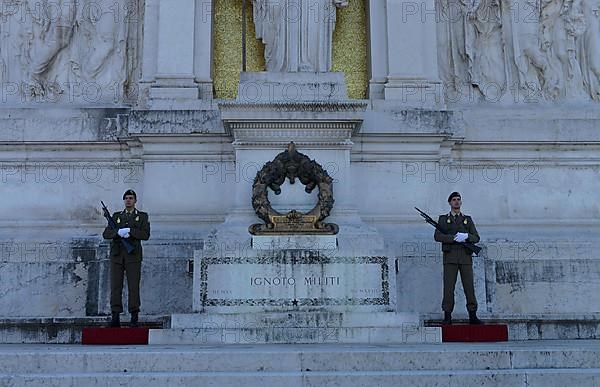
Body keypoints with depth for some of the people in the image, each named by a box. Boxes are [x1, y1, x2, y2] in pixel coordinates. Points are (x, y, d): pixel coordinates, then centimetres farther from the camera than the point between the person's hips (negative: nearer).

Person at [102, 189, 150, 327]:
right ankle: (115, 317, -1)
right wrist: (119, 232, -13)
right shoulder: (116, 216, 18)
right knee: (115, 286, -3)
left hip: (133, 255, -2)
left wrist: (129, 231, -14)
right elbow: (106, 234, 6)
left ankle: (134, 318, 0)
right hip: (116, 255, 2)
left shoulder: (142, 216, 11)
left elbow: (146, 235, -4)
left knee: (133, 287, -3)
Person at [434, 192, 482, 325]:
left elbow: (476, 238, 8)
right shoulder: (443, 219, 11)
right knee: (448, 287, -4)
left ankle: (473, 316, 5)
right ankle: (447, 317, -1)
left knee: (469, 287, 0)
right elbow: (437, 236, -4)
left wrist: (466, 236, -13)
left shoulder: (468, 219, 16)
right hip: (450, 257, -2)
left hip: (465, 258, 2)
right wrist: (454, 238, -15)